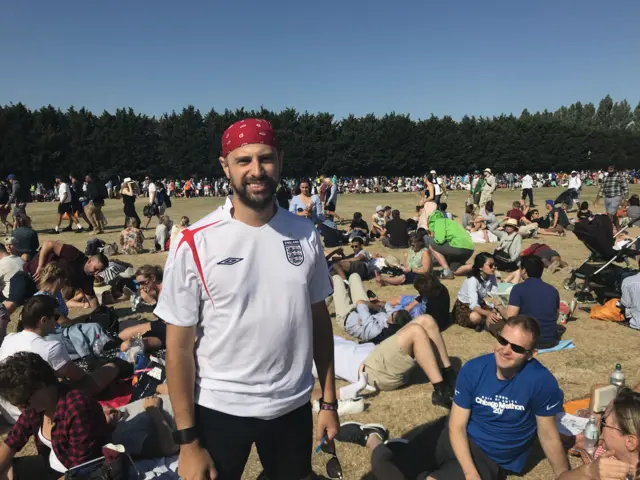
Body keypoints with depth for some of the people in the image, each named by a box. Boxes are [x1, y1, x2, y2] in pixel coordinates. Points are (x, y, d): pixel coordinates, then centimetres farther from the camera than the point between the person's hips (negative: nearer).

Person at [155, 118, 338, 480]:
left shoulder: (304, 233, -4)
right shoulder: (195, 243, -14)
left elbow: (319, 318, 3)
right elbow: (179, 345, -10)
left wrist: (329, 401, 4)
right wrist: (187, 439, -9)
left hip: (294, 405, 3)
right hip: (220, 408, -3)